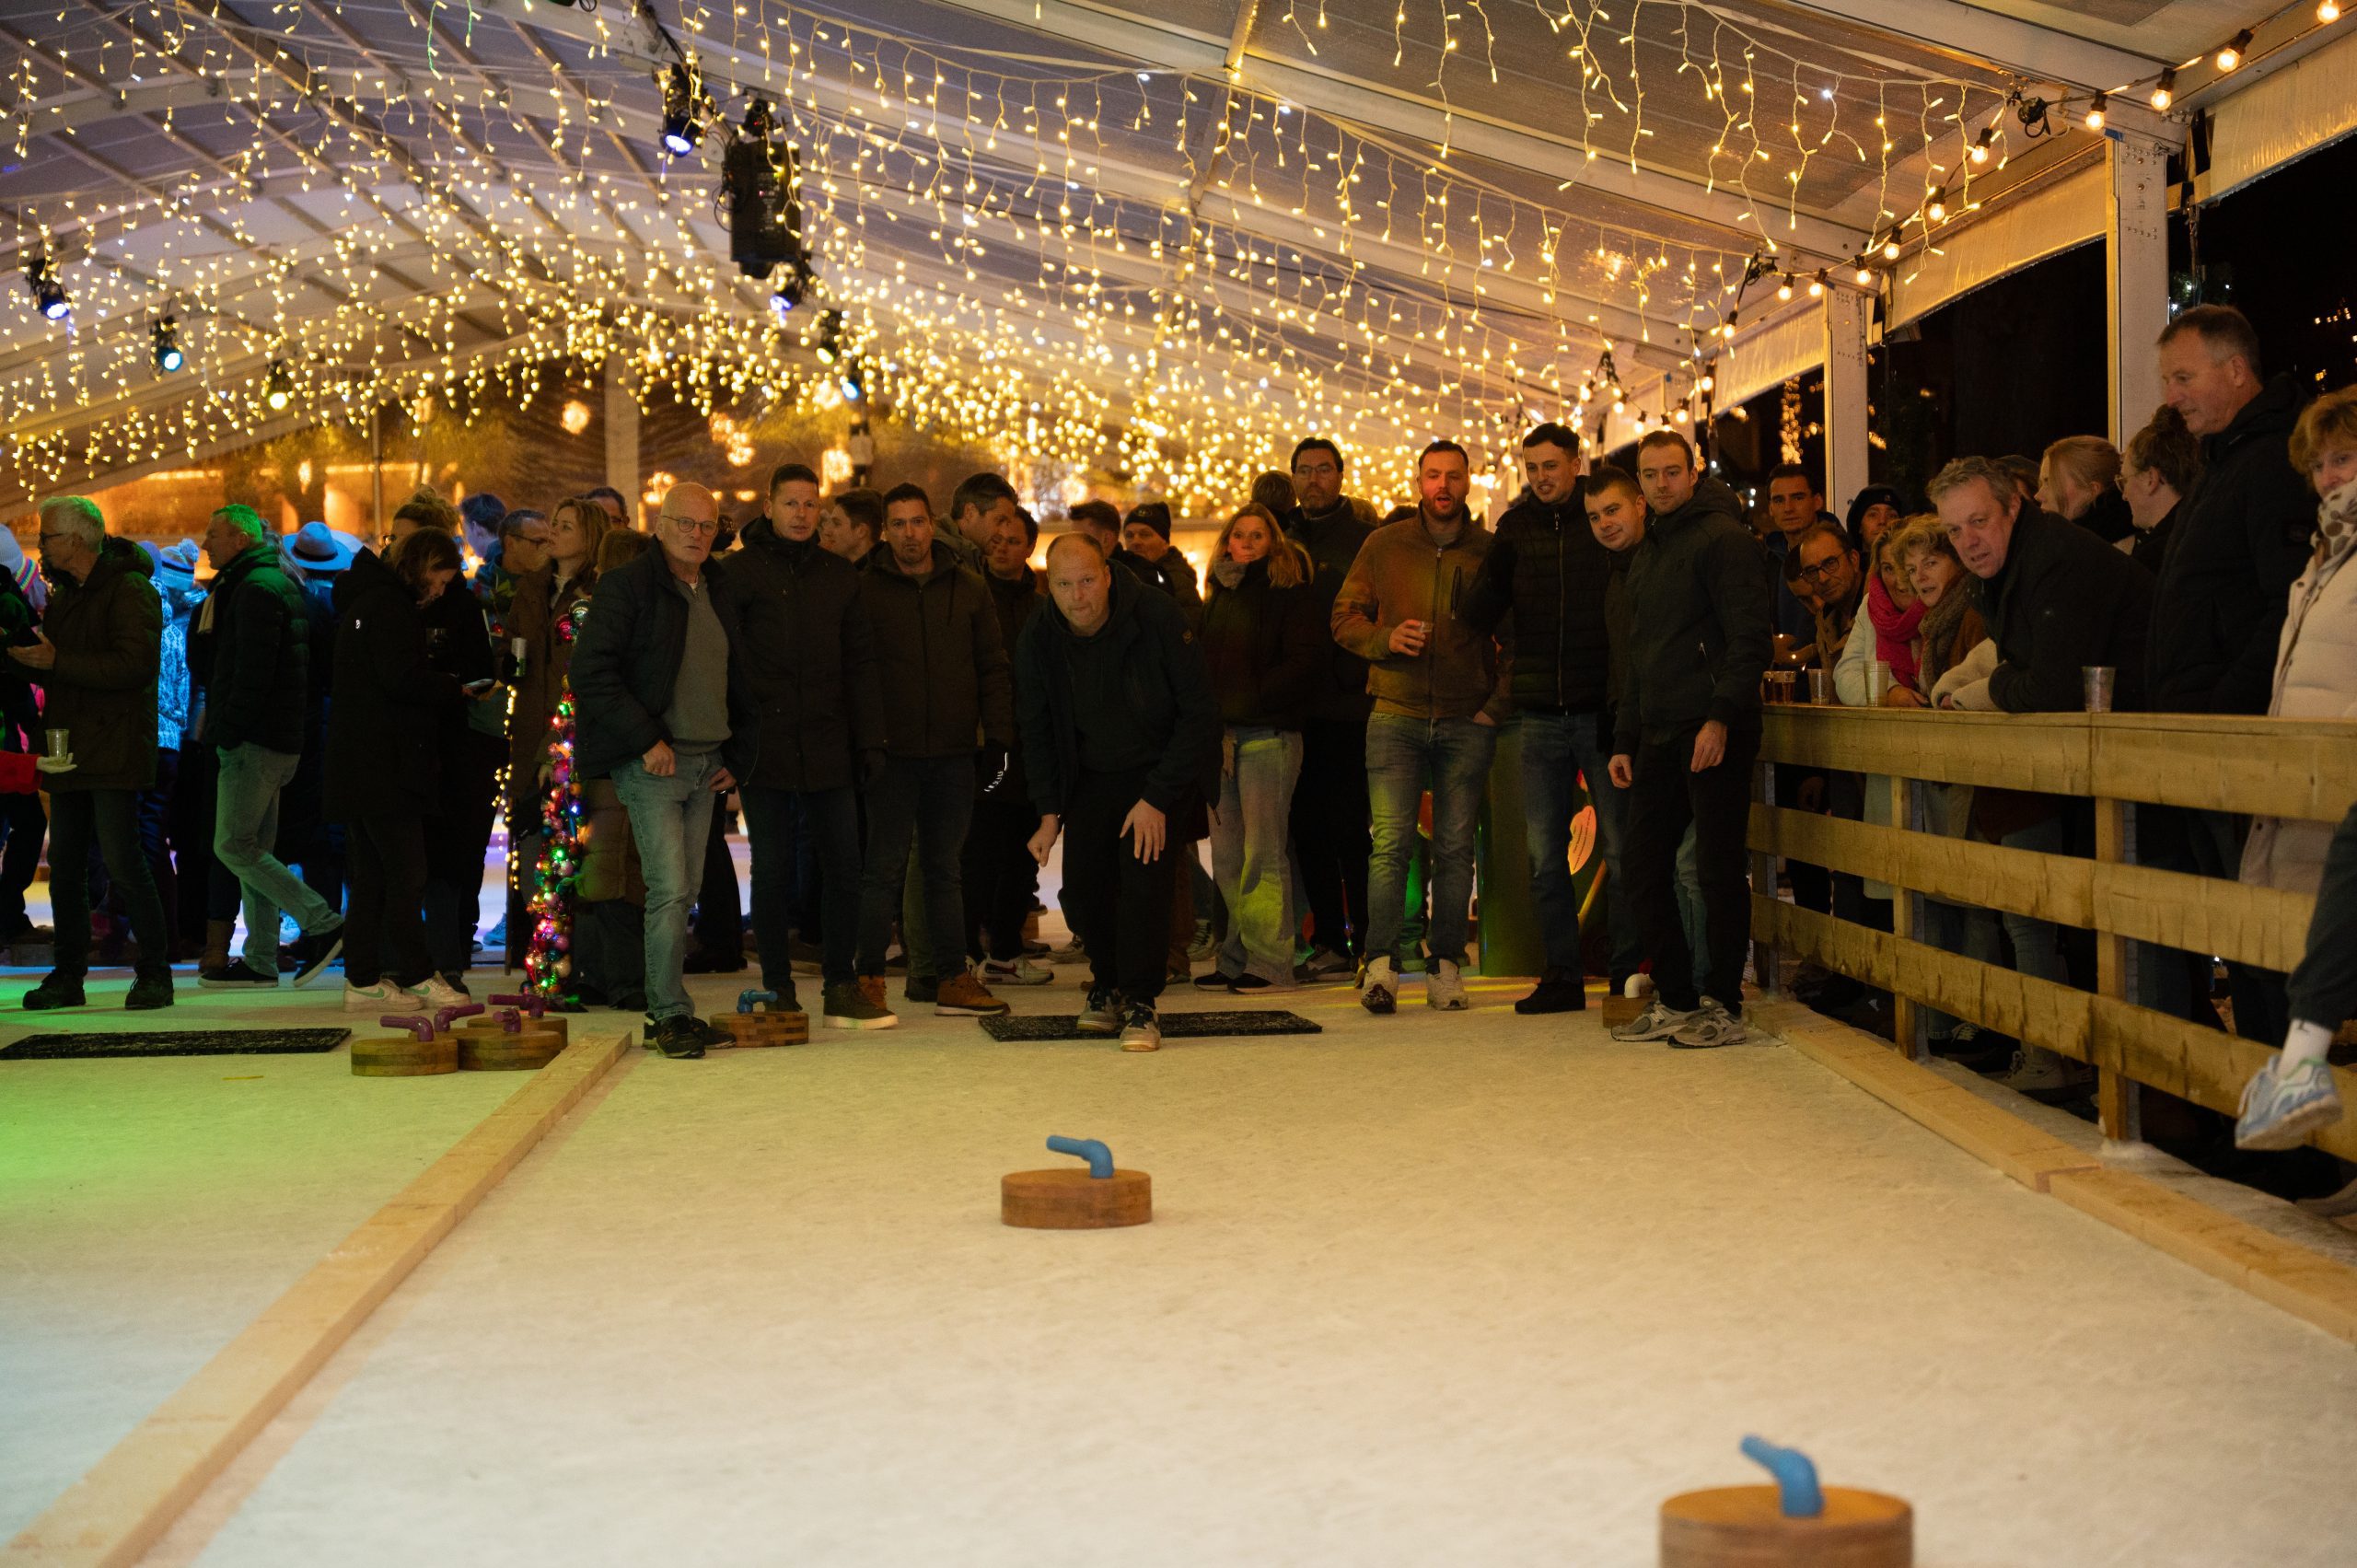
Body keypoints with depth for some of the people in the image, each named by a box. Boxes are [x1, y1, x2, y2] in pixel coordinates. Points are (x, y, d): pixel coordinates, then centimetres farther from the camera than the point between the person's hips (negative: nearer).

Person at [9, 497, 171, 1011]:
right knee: (65, 867, 8)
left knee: (122, 862, -9)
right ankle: (68, 976, 15)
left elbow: (135, 664, -21)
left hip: (113, 751, -9)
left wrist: (57, 660, -22)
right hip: (70, 752, 9)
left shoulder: (129, 589, -10)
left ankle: (155, 972, -1)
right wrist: (21, 653, 4)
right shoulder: (66, 595, 19)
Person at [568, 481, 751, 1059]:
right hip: (651, 764, -6)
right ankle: (671, 1015, -6)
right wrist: (645, 739, -15)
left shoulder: (719, 594, 15)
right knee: (669, 890, -12)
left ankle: (666, 1011, 15)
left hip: (705, 763, 7)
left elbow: (734, 680, 24)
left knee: (682, 895, 8)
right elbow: (591, 671, -13)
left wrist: (735, 755, 13)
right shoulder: (626, 587, -5)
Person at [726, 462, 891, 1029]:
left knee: (844, 870, 2)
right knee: (773, 872, 4)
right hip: (765, 746, -3)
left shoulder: (840, 576, 12)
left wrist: (870, 742, 4)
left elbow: (860, 664, 12)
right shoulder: (740, 572, 1)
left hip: (828, 748, 3)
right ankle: (779, 992, 12)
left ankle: (842, 988, 10)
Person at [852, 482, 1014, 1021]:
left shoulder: (968, 589, 9)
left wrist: (996, 736, 3)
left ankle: (951, 978, 13)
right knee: (885, 867, -1)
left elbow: (992, 668, 10)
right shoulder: (865, 590, 1)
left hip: (954, 753, 3)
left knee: (946, 869, 9)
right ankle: (870, 979, 4)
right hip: (893, 752, -3)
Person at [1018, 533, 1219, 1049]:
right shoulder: (1038, 640, -11)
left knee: (1144, 871, -20)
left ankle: (1141, 1002, -14)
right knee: (1082, 877, -3)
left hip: (1160, 767, -4)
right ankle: (1107, 984, 21)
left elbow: (1199, 711, -19)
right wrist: (1050, 812, -3)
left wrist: (1158, 799, -22)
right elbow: (1037, 729, 4)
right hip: (1091, 775, 4)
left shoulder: (1157, 616, -24)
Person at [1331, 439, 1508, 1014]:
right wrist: (1386, 638, -9)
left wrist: (1498, 703, 0)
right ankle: (1381, 965, -10)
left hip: (1467, 722, 0)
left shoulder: (1492, 551, 5)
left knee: (1455, 848, 2)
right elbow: (1344, 616, 10)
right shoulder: (1383, 545, 8)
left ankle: (1446, 967, 7)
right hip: (1397, 716, 0)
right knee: (1390, 842, -10)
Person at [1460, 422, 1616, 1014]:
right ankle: (1562, 975, 13)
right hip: (1541, 716, 3)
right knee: (1544, 854, 4)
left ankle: (1631, 970, 11)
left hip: (1602, 713, -3)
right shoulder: (1516, 528, 7)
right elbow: (1478, 618, 2)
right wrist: (1498, 566, -17)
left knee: (1624, 846, 1)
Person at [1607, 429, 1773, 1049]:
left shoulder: (1722, 537, -5)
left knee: (1718, 870, -4)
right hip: (1659, 737, 8)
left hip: (1713, 732, -8)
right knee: (1645, 870, 7)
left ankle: (1724, 1006, 3)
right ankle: (1675, 1001, 15)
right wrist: (1624, 739, 19)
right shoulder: (1646, 555, 21)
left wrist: (1722, 716, -22)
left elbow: (1753, 636, -13)